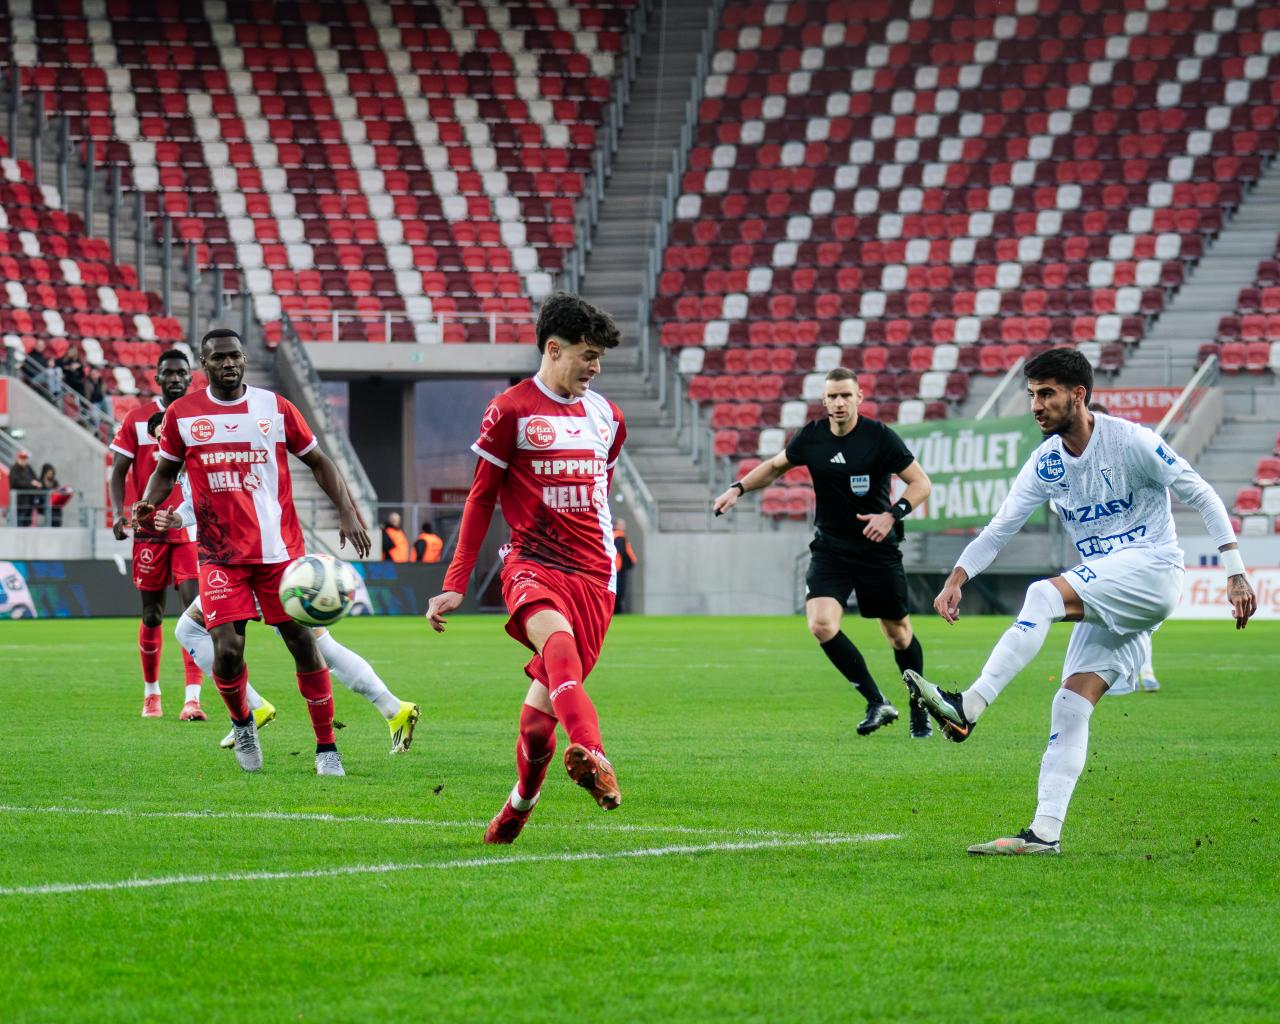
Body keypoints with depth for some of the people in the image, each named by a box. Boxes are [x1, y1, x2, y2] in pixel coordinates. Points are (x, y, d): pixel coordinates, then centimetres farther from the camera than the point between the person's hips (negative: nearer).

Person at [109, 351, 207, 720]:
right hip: (149, 530, 0)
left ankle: (192, 699, -19)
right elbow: (119, 471, 1)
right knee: (152, 615, 8)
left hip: (192, 530, 0)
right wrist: (118, 512, -14)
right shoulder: (137, 419, 2)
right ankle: (151, 693, 26)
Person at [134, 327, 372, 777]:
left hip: (280, 550, 1)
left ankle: (326, 748, 12)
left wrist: (346, 511, 0)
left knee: (304, 644, 0)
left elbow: (318, 462, 11)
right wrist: (147, 503, -6)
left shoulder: (276, 408, 3)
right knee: (227, 649, -13)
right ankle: (242, 723, 18)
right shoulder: (182, 414, 2)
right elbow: (166, 469, 15)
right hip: (221, 553, -1)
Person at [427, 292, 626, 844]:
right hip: (533, 565, -5)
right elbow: (481, 498, 3)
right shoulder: (511, 410, 0)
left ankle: (519, 805, 24)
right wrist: (455, 584, 1)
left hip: (594, 578, 5)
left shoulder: (606, 416, 16)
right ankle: (590, 754, -62)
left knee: (540, 713, 0)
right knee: (559, 643, -37)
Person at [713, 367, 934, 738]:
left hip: (878, 550, -2)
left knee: (898, 633, 9)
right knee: (821, 624, -20)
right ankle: (877, 704, -9)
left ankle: (919, 709, 32)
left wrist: (892, 515, -22)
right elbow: (775, 465, 18)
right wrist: (738, 488, 7)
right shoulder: (811, 437, -1)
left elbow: (920, 483, -7)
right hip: (830, 549, 2)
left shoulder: (879, 437, -11)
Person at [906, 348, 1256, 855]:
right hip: (1105, 595, 7)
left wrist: (1235, 573, -10)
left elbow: (1203, 497, -6)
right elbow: (1000, 528, 10)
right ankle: (1045, 832, -11)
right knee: (1071, 705, -7)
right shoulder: (1045, 464, 7)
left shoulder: (1131, 441, -9)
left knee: (1044, 594, -28)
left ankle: (968, 707, -35)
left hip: (1151, 570, -7)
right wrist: (957, 577, -6)